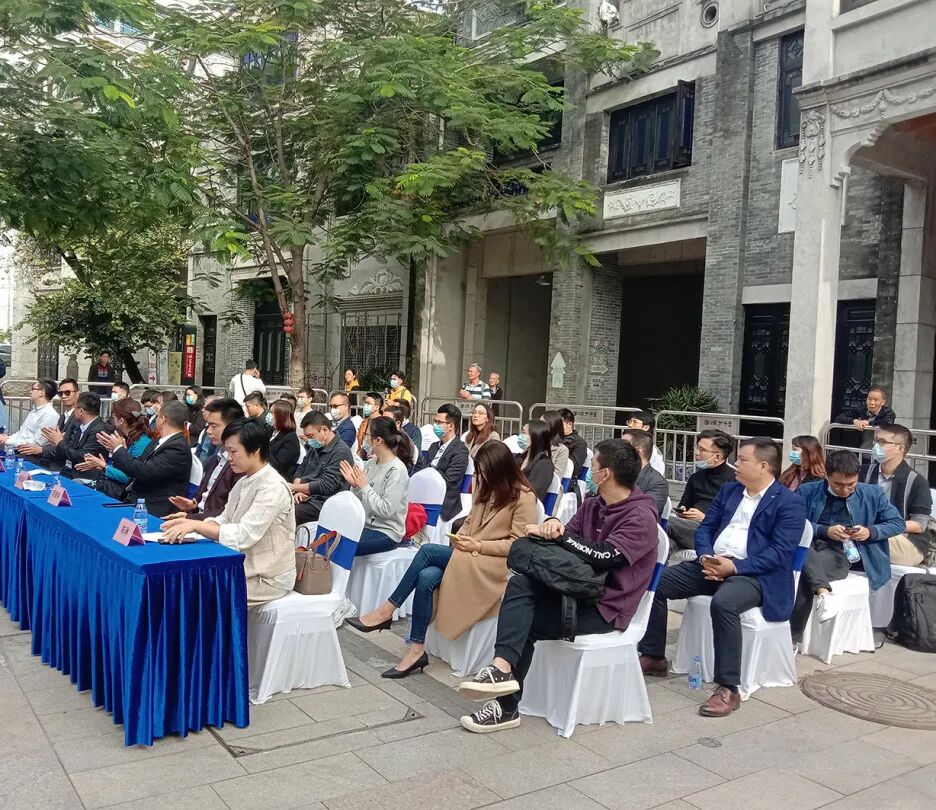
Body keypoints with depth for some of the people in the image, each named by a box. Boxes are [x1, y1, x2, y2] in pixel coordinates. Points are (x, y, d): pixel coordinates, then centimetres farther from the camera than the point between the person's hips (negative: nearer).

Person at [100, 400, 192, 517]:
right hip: (136, 499, 8)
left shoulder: (178, 448, -17)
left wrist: (119, 449, -9)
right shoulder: (159, 441, 13)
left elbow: (144, 473, -22)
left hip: (154, 510, -8)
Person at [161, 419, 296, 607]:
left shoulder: (273, 488, -19)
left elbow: (244, 535, -24)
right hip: (242, 568, 8)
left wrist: (196, 525, -26)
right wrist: (189, 523, -9)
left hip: (268, 578, -8)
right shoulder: (244, 482, 10)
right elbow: (223, 521, 9)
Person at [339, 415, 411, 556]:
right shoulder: (370, 463, 4)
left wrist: (364, 486, -17)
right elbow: (359, 501, 11)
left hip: (386, 533, -7)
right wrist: (354, 485, -9)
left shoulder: (397, 470, -17)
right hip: (366, 525, 7)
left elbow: (386, 510, -22)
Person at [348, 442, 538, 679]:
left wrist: (479, 546, -17)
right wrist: (460, 538, 0)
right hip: (469, 555, 7)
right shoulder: (484, 486, 14)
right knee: (426, 578, -23)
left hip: (495, 563, -7)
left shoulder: (523, 497, -9)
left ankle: (386, 612, -15)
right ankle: (416, 650, -17)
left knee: (428, 551, -25)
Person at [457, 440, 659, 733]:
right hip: (579, 590, 7)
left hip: (605, 608, -7)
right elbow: (567, 539, 6)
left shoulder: (641, 517, -15)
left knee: (522, 623, -18)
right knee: (520, 584, -20)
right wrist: (552, 524, -17)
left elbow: (606, 557, -26)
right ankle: (503, 668, -30)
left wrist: (558, 534, -21)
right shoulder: (593, 505, 10)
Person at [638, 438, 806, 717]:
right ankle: (653, 657, 7)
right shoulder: (729, 490, 15)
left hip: (753, 574, -7)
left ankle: (728, 689, -27)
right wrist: (706, 556, -8)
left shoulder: (790, 504, -5)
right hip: (713, 565, 7)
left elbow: (779, 553, -15)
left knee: (723, 602, -38)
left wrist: (735, 566, -23)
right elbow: (705, 528, 13)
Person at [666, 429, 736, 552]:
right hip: (690, 525, 6)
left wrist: (705, 518, -11)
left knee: (667, 523, -32)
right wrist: (681, 511, 11)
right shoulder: (696, 477, 25)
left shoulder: (734, 479, 2)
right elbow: (683, 504, 35)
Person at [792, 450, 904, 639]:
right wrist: (825, 531, -11)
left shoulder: (872, 494, 12)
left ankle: (794, 636, -32)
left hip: (840, 554, -1)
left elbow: (898, 523, 16)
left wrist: (871, 532, -3)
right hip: (807, 546, 1)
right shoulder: (807, 491, 8)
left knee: (805, 572, -34)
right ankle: (823, 593, -49)